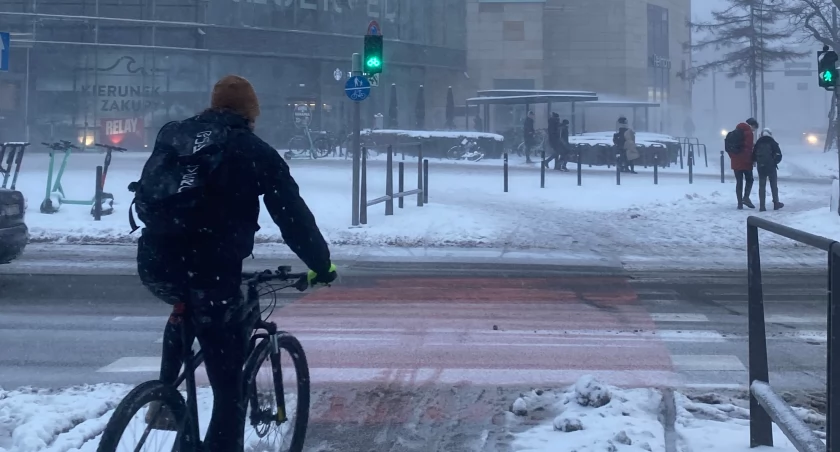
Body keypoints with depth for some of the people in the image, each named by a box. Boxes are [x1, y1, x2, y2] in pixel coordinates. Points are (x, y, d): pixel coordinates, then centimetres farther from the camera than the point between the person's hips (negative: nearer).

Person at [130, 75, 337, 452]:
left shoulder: (171, 135, 18)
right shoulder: (255, 151, 4)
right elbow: (293, 215, 4)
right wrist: (321, 264, 15)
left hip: (154, 264, 5)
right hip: (210, 269, -5)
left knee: (186, 310, 39)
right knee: (229, 389, 4)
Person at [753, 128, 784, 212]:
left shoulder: (758, 143, 5)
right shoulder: (773, 143, -3)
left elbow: (753, 156, 5)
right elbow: (779, 155, -8)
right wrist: (775, 162, 8)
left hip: (760, 167, 2)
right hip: (771, 167, -2)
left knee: (762, 186, 4)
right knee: (774, 185, 11)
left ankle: (762, 206, -1)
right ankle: (776, 203, 16)